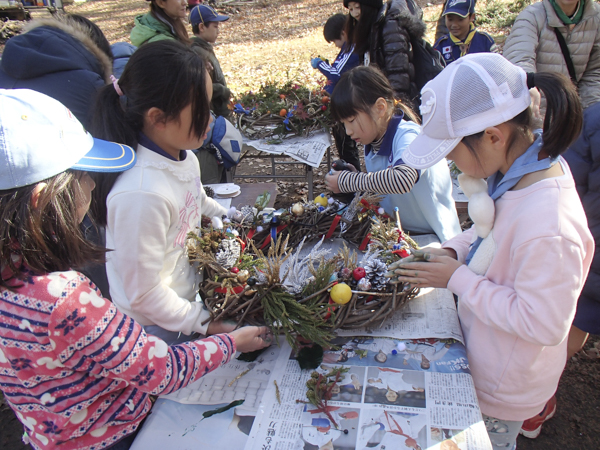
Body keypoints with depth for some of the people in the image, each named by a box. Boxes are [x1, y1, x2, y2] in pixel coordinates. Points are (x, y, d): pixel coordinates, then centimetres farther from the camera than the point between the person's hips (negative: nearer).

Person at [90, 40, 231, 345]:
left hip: (191, 294, 8)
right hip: (158, 325, -7)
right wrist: (203, 323, -16)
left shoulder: (184, 157, -9)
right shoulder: (142, 194, -35)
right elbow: (143, 294, -26)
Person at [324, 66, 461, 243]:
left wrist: (347, 181, -28)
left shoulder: (408, 135, -19)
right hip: (398, 234, 7)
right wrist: (351, 174, -2)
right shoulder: (372, 144, 4)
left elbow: (403, 179, -40)